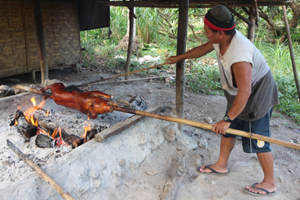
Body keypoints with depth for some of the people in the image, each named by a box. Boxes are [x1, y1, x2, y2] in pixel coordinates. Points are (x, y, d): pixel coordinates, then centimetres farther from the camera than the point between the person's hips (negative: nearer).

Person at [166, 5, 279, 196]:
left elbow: (244, 92, -38)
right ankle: (221, 165, 36)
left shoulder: (239, 55, -38)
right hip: (237, 94, 9)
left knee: (258, 140, 0)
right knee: (228, 130, 17)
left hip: (258, 96, -9)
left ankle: (269, 183, 20)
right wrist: (179, 57, 21)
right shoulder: (221, 39, -10)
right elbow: (202, 49, 10)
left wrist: (228, 119, -33)